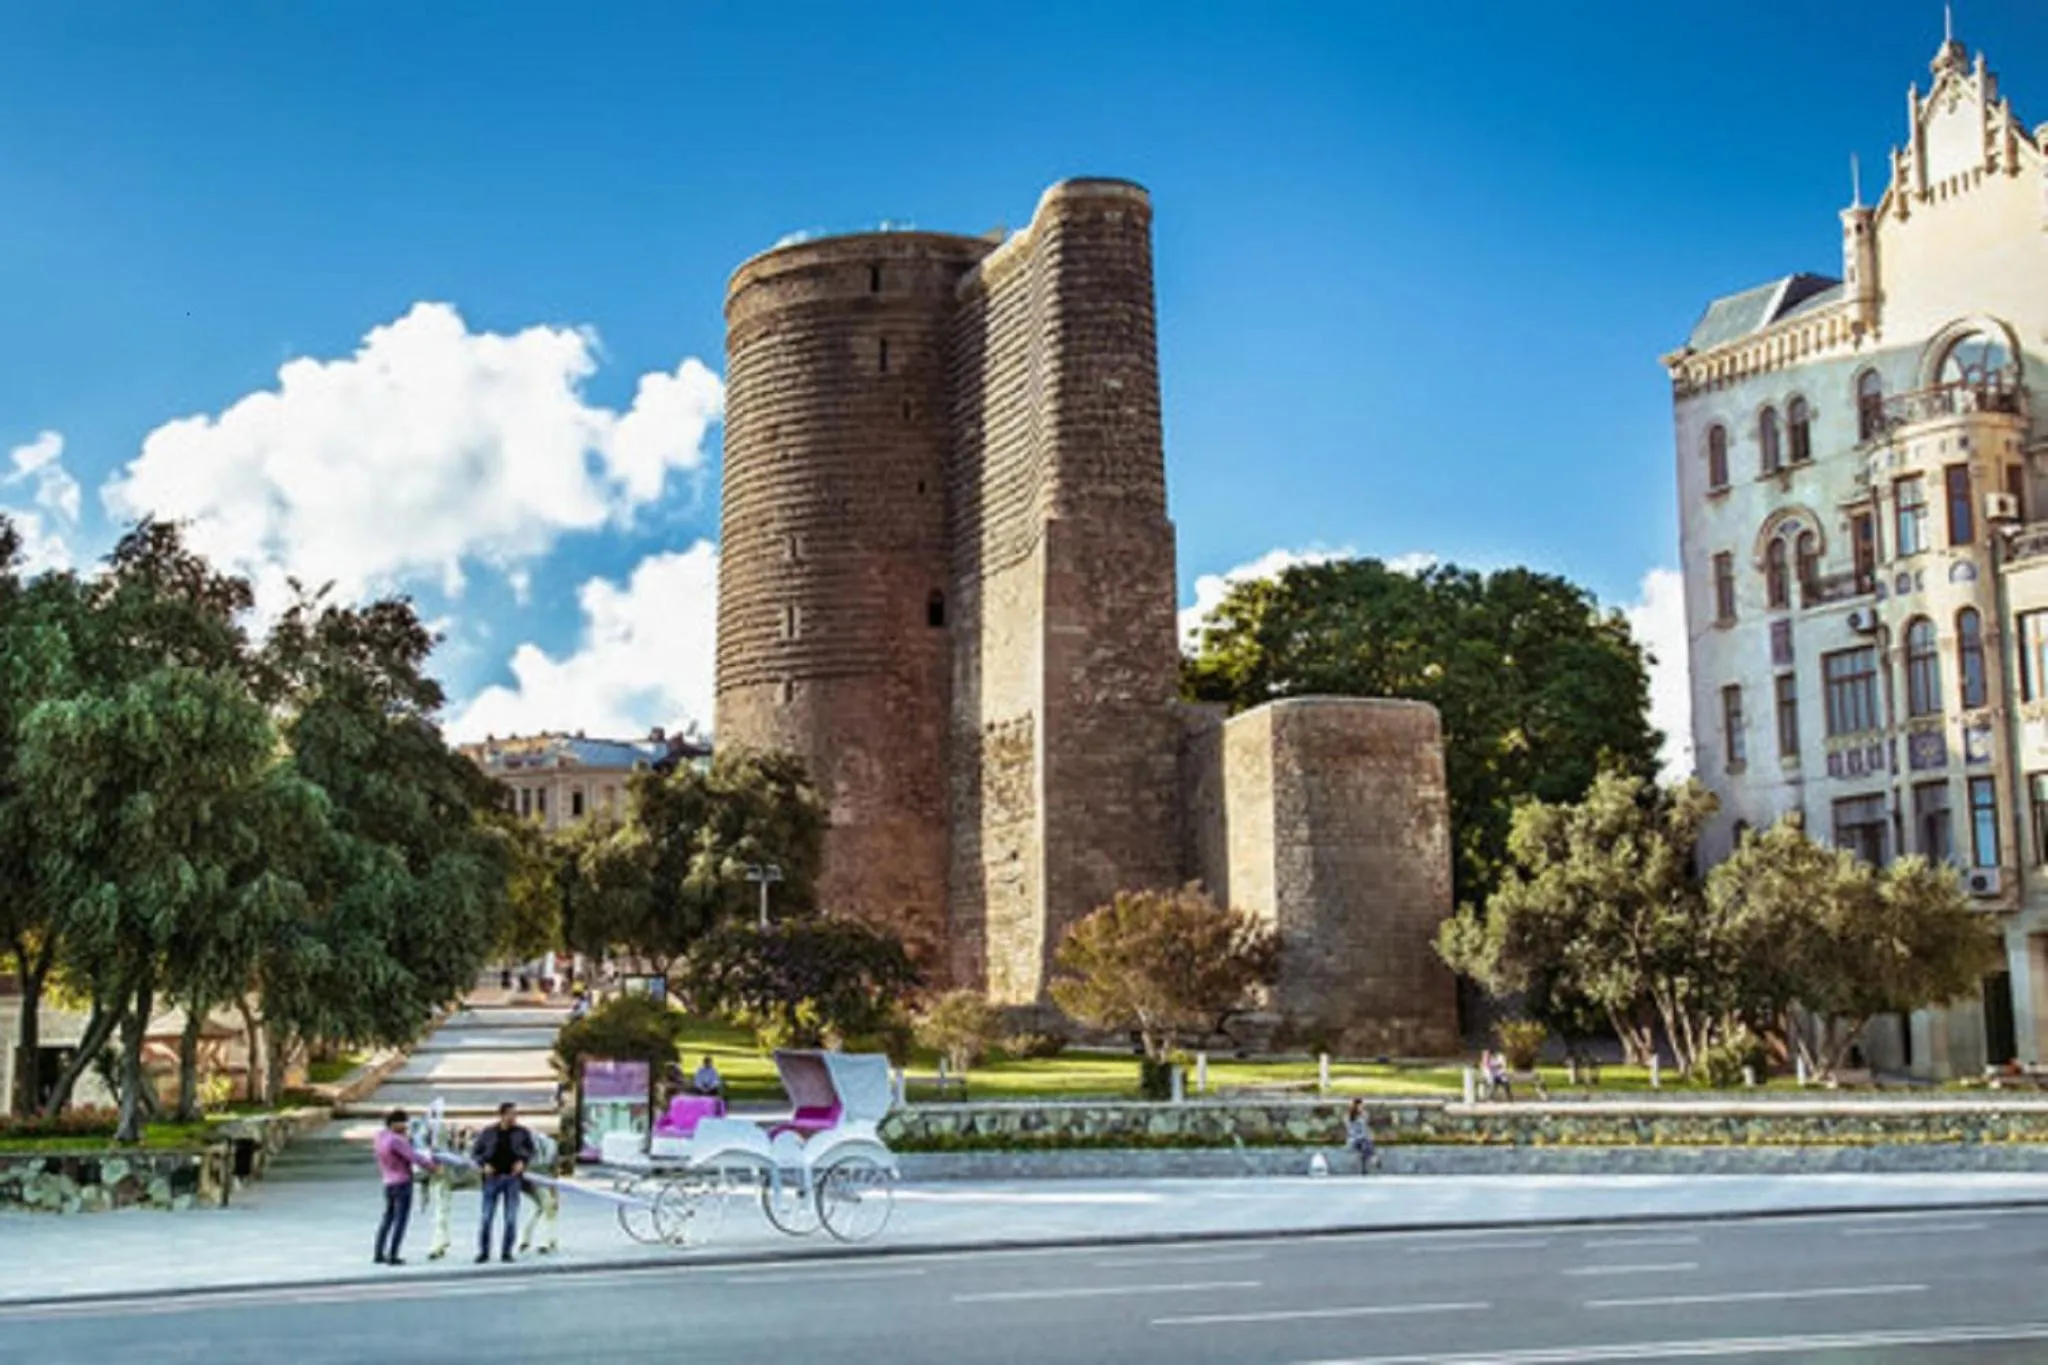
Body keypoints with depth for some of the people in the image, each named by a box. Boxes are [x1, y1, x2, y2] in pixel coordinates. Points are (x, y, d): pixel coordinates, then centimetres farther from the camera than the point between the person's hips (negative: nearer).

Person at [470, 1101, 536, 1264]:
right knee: (486, 1217, 0)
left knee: (511, 1218, 0)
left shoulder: (522, 1133, 1)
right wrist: (483, 1164, -10)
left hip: (512, 1177, 1)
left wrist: (522, 1161, -5)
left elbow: (530, 1150, 12)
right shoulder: (488, 1133, -1)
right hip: (493, 1177, -1)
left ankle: (506, 1252, 12)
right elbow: (475, 1152, 6)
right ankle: (483, 1252, 14)